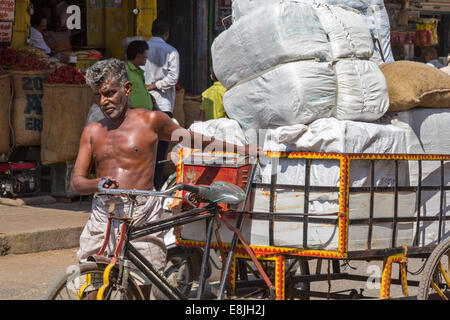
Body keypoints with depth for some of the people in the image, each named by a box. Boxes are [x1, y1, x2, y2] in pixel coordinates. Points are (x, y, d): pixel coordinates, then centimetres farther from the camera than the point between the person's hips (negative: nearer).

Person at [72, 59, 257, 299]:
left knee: (140, 289, -7)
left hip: (141, 213, -3)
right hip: (102, 215, 3)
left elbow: (192, 139, 21)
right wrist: (99, 183, -13)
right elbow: (77, 182, 10)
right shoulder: (92, 131, 15)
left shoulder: (150, 121, 7)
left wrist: (241, 149, 24)